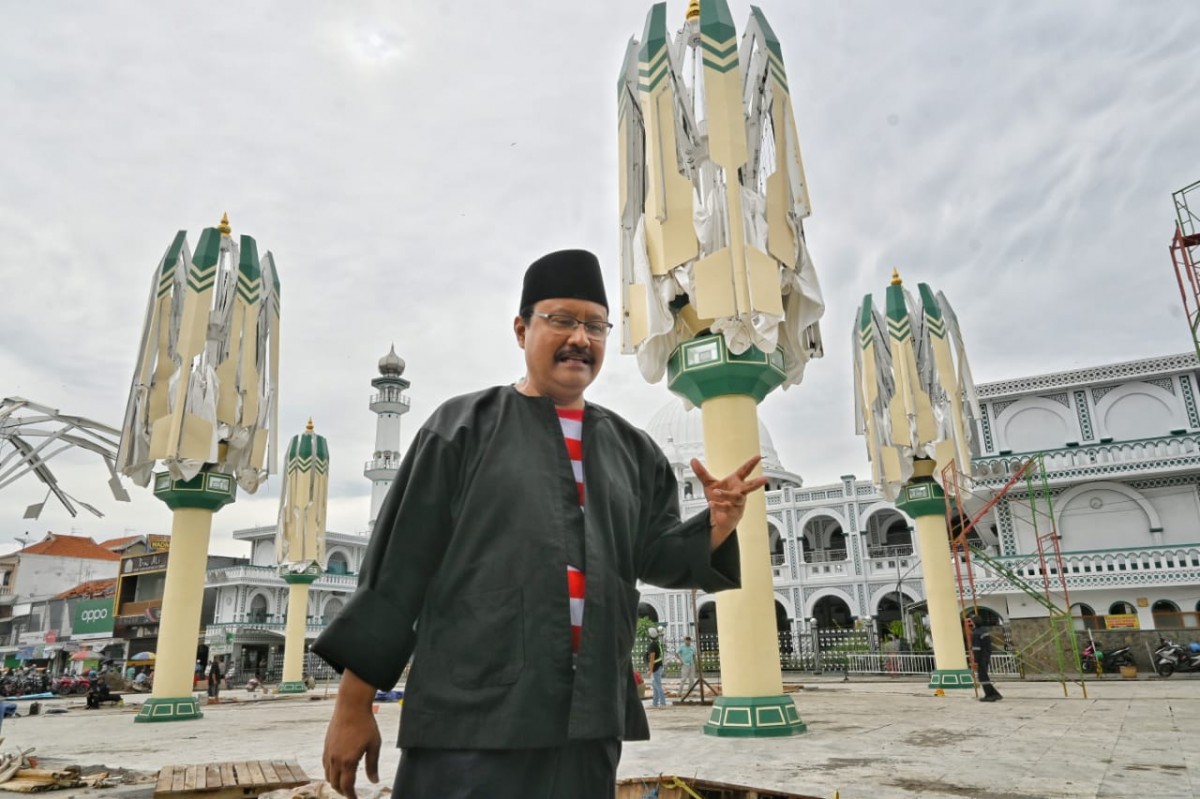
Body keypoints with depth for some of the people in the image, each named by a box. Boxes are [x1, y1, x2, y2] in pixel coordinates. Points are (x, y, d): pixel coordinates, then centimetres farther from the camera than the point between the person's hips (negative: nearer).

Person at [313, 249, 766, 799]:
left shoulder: (630, 449, 12)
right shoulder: (464, 427, 0)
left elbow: (656, 555, 9)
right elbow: (400, 563, -3)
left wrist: (718, 522, -12)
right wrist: (353, 704, -5)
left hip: (589, 719, 4)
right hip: (474, 714, -4)